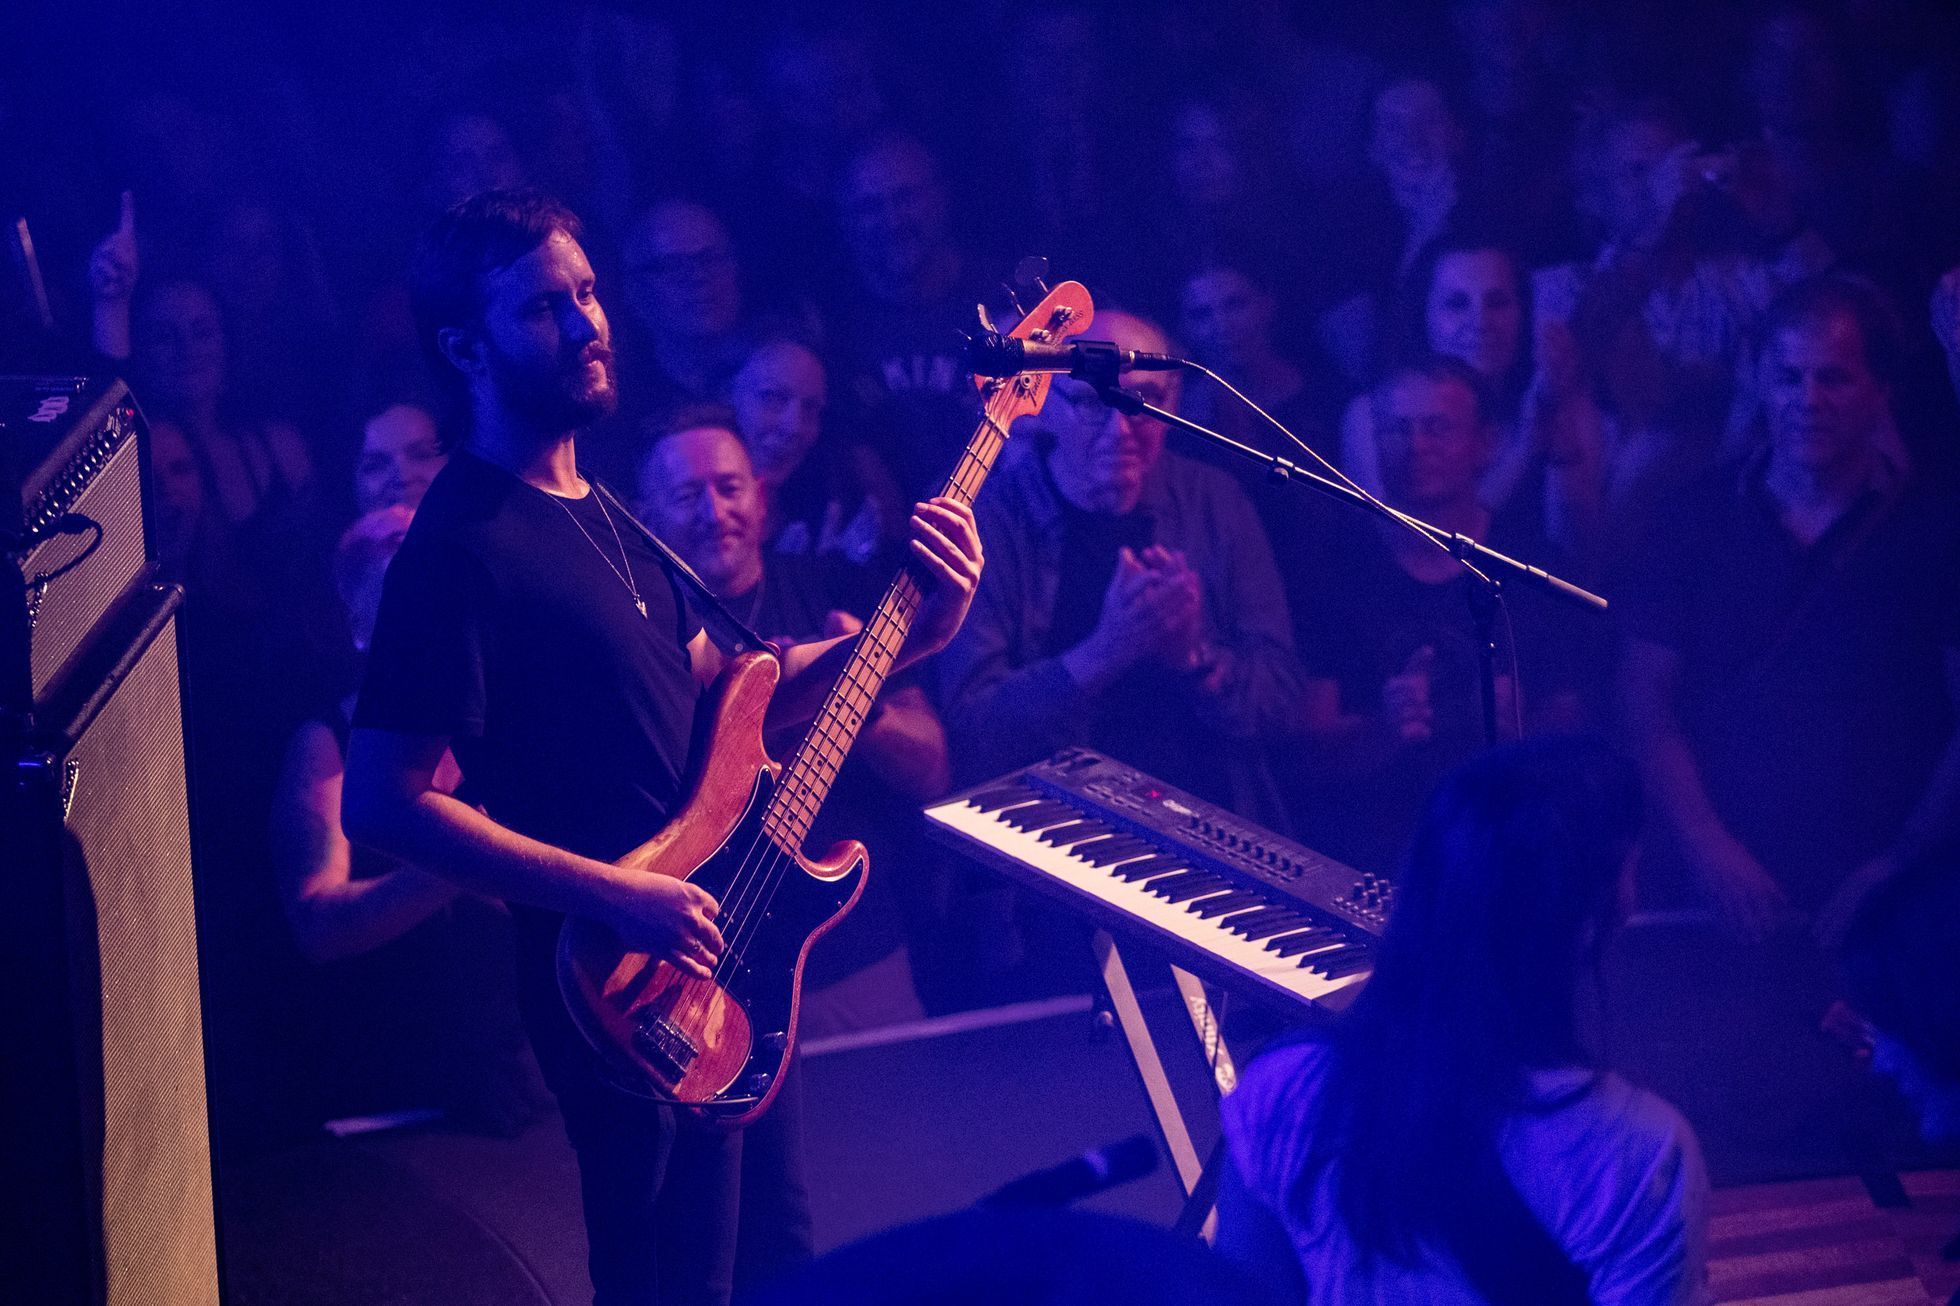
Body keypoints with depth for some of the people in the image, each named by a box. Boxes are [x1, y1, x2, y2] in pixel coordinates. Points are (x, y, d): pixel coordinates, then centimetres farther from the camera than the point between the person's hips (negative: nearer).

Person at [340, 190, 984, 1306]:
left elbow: (716, 692, 15)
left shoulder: (600, 513, 11)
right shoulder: (465, 547, -19)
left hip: (725, 949, 9)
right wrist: (616, 896, -25)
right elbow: (384, 804, -24)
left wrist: (907, 635, 2)